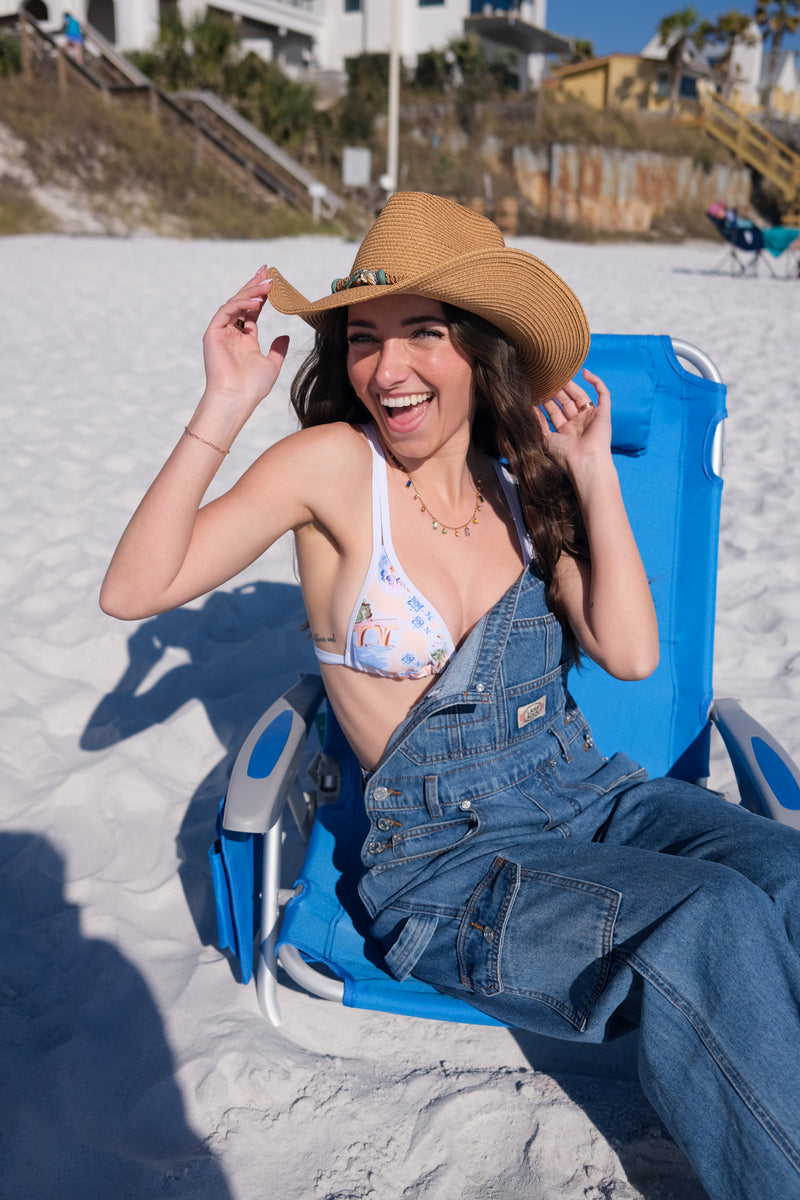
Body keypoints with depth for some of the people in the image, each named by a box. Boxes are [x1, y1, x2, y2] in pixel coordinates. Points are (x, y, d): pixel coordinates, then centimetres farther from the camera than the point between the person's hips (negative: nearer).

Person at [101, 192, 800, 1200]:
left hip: (596, 795, 5)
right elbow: (135, 590, -14)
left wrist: (592, 473, -4)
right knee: (713, 921, -27)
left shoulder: (521, 482, 7)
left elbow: (630, 652, -2)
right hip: (445, 860, -4)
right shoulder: (334, 463, -6)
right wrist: (223, 409, -19)